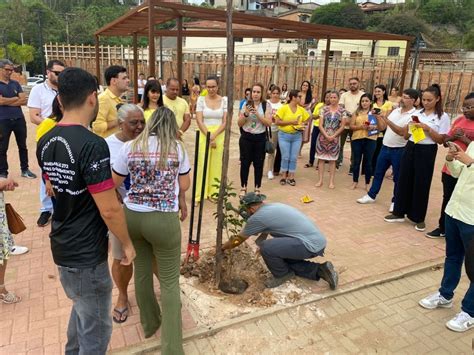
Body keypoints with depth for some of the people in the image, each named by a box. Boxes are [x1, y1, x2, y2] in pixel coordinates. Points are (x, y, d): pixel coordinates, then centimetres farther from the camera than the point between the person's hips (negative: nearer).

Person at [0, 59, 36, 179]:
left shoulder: (15, 83, 9)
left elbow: (24, 101, -1)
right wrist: (16, 98, -5)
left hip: (19, 119, 4)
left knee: (23, 146, 11)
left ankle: (25, 170, 23)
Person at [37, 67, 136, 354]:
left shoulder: (45, 142, 1)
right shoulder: (92, 145, -26)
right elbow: (109, 210, -25)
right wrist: (127, 243, -9)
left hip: (61, 247, 9)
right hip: (87, 254, -8)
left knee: (82, 307, 31)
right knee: (96, 328, 11)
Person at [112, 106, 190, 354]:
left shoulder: (130, 147, 2)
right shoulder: (178, 148, -2)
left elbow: (114, 183, 8)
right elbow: (184, 186, 5)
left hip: (132, 216, 3)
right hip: (164, 219, -3)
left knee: (142, 271, 22)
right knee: (170, 282, 7)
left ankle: (149, 324, 42)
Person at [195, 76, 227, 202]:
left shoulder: (224, 100, 2)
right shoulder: (201, 99, 0)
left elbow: (226, 122, -3)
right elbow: (199, 120, -5)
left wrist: (214, 136, -14)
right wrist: (209, 136, -13)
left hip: (220, 135, 1)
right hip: (204, 134, -1)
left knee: (217, 164, 6)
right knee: (203, 163, 0)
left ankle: (214, 192, 19)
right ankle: (200, 193, 11)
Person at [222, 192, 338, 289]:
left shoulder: (257, 217, -9)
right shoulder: (272, 206, 16)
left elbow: (238, 239, 6)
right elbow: (265, 233, 32)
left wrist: (222, 247, 21)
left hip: (310, 245, -10)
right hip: (319, 241, 10)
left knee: (266, 248, -19)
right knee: (283, 259, 23)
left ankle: (282, 275, 7)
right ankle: (320, 270, 16)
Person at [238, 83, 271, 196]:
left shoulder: (266, 105, 0)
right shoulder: (246, 104, 3)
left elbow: (268, 123, -8)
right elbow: (239, 123, 2)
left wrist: (257, 114, -18)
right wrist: (246, 114, -15)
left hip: (260, 138, -1)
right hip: (246, 137, 1)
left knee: (258, 164, 4)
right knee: (245, 163, 3)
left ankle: (257, 188, 17)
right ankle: (243, 188, 15)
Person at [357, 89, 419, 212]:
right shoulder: (396, 111, 8)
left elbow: (402, 132, -25)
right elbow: (383, 127, 9)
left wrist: (387, 120, -29)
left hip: (399, 150, -6)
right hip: (385, 147, 6)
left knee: (398, 178, 7)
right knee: (378, 173, 14)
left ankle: (395, 201, 21)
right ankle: (371, 195, 27)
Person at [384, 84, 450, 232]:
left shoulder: (443, 117, -3)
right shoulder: (417, 113, 7)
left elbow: (441, 140, -7)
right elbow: (406, 136, 11)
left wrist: (427, 128, -18)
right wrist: (408, 126, -10)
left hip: (427, 152, -4)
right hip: (410, 148, 4)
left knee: (421, 185, 3)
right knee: (404, 181, 7)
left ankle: (419, 218, 18)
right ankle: (399, 212, 20)